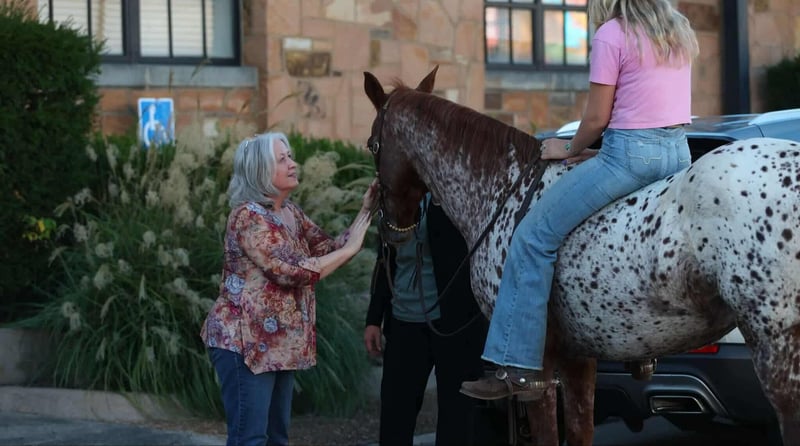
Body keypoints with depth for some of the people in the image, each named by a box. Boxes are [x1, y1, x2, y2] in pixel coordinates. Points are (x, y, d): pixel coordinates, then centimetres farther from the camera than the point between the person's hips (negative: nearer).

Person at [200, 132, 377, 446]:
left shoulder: (290, 212, 11)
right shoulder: (249, 217, -17)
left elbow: (328, 249, 10)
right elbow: (292, 272, -23)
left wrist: (366, 213, 0)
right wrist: (350, 248, -17)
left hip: (279, 342, 9)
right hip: (244, 340, -9)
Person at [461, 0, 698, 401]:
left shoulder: (611, 34, -9)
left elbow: (597, 118, -9)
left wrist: (571, 150, 11)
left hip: (631, 153, -9)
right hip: (679, 153, 9)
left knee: (535, 237, -2)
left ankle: (518, 368, -7)